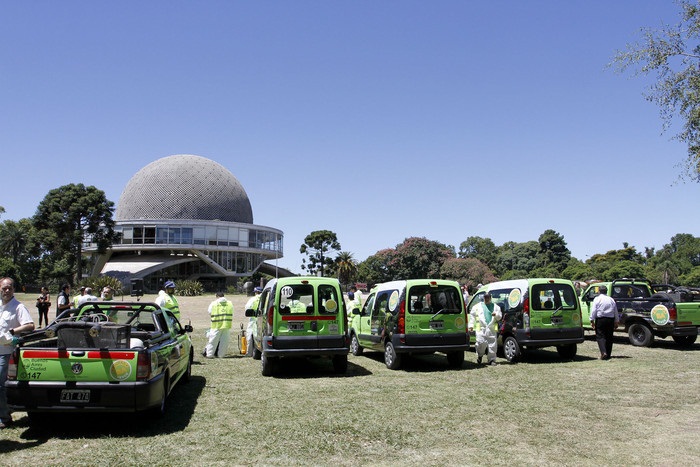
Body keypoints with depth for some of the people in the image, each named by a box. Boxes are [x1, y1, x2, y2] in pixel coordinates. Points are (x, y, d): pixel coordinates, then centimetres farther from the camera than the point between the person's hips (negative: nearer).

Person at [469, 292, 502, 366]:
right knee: (481, 343, -10)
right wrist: (471, 325, 8)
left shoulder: (495, 307, 15)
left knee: (492, 345, -2)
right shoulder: (478, 306, 14)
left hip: (492, 329, 1)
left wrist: (496, 315, -10)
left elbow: (499, 317, 13)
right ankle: (479, 356, 16)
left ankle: (492, 360, 8)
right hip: (481, 328, -1)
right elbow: (472, 315, 16)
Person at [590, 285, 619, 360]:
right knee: (609, 337, 10)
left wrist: (592, 320, -8)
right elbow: (616, 312, 16)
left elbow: (593, 311, -10)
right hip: (610, 320, 4)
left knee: (600, 336, -4)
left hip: (600, 320, -4)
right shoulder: (611, 300, 12)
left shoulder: (597, 299, -3)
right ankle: (608, 354, 14)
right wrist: (617, 321, 22)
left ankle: (603, 352, -21)